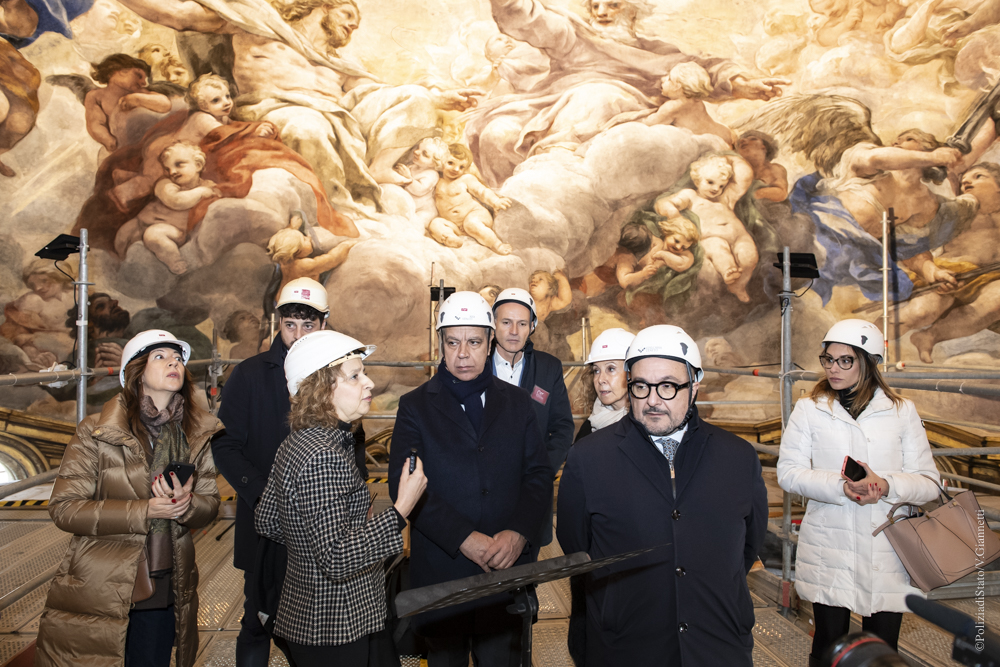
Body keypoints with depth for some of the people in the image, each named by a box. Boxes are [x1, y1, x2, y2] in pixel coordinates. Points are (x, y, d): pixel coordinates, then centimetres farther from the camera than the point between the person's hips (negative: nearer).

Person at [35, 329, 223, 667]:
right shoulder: (97, 432, -10)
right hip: (100, 592, -3)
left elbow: (210, 502, 7)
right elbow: (63, 507, -11)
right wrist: (144, 510, -21)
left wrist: (186, 505, -16)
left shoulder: (196, 433, 1)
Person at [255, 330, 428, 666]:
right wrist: (401, 510, -27)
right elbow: (337, 560, -30)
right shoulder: (323, 456, -26)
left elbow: (267, 522, 14)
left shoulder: (295, 444, 3)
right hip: (333, 631, -9)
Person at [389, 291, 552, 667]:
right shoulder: (416, 407, 0)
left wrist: (519, 532, -16)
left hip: (508, 568, 2)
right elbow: (403, 484, -10)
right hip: (440, 574, -1)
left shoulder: (517, 403, 6)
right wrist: (464, 538, -19)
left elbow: (538, 475, 2)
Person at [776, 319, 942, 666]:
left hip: (887, 554, 1)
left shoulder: (902, 410, 4)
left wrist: (886, 486, -18)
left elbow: (929, 482, 2)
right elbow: (788, 471, -4)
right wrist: (841, 487, -19)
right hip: (828, 553, -1)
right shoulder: (809, 409, 2)